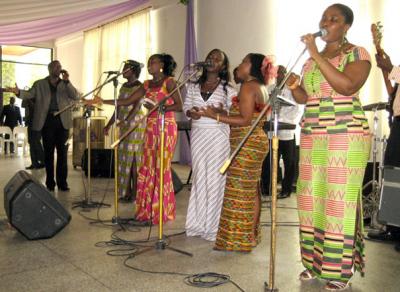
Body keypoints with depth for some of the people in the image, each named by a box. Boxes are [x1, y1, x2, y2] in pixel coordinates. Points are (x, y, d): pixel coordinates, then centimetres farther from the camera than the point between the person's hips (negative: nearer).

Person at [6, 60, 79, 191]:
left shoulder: (65, 85, 12)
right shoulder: (39, 84, 8)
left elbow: (76, 97, -2)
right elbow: (29, 94, -4)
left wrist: (67, 81, -11)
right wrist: (19, 92, -25)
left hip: (62, 121, 1)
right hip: (47, 121, -1)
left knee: (62, 153, 2)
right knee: (48, 153, 4)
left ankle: (62, 182, 8)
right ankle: (50, 183, 13)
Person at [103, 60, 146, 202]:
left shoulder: (139, 86, -9)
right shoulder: (124, 86, 15)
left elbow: (137, 106, -21)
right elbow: (119, 107, 17)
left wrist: (126, 120, -35)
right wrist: (109, 124, 14)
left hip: (136, 124, -8)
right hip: (124, 125, 8)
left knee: (133, 158, -6)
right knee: (124, 157, 7)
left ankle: (135, 193, 0)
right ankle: (126, 192, 13)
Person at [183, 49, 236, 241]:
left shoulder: (227, 89, 2)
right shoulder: (194, 86, 12)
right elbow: (186, 106, 14)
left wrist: (222, 112, -20)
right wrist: (190, 113, -8)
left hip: (218, 136, -3)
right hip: (198, 135, 3)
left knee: (215, 178, -3)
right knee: (198, 177, 6)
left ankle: (212, 227, 7)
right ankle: (197, 224, 16)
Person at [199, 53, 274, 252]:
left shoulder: (248, 87, -13)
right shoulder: (260, 88, 17)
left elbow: (245, 120, -20)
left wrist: (216, 116, -16)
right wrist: (222, 114, 18)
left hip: (246, 145, -10)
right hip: (256, 142, 10)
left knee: (239, 191, -5)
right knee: (251, 190, 13)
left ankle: (238, 240, 2)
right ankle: (250, 236, 22)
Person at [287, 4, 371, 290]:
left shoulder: (357, 53, -3)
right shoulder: (312, 59, 16)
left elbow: (347, 86, -22)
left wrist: (316, 55, -21)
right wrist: (293, 85, -5)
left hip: (347, 136, -6)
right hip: (312, 137, 7)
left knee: (340, 200, -5)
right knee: (312, 199, 7)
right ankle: (317, 261, 19)